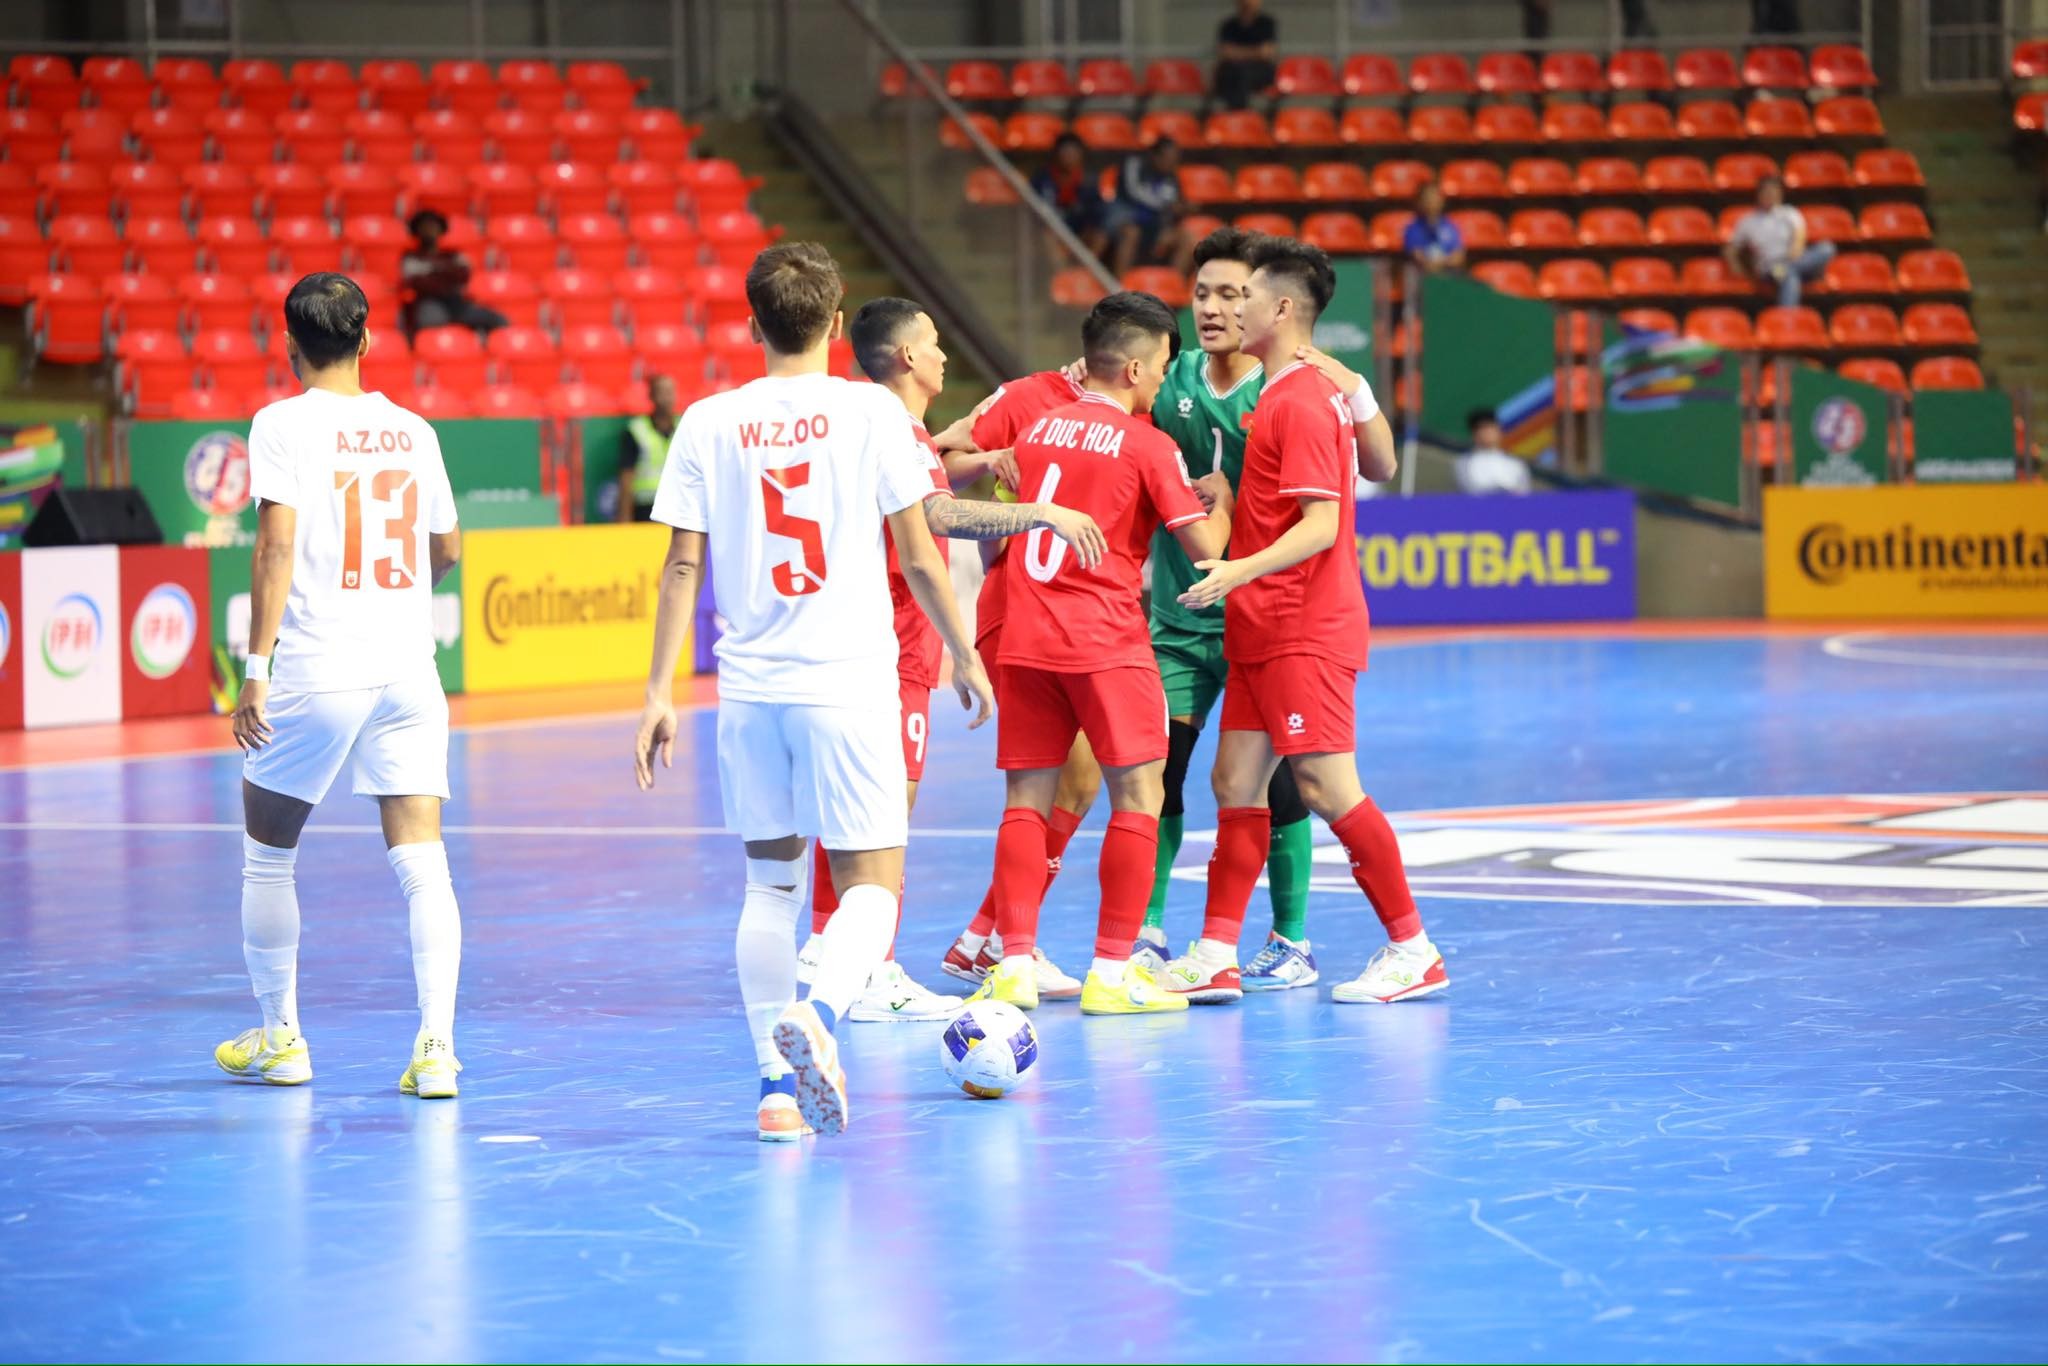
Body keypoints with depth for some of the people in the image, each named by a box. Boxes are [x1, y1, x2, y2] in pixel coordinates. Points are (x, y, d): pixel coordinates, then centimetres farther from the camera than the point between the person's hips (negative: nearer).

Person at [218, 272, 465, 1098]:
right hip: (408, 668, 3)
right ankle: (436, 1044, -15)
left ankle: (279, 1038, 22)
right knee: (421, 862, -1)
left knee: (268, 855, 15)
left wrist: (256, 671, -14)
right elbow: (446, 551, 19)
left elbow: (278, 544, -14)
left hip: (314, 668, -3)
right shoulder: (412, 430, 9)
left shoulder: (284, 425, -4)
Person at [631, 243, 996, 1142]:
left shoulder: (708, 423, 3)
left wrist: (659, 690, 7)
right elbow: (918, 559, -1)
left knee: (769, 882, 15)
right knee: (871, 882, 2)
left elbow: (682, 566, 2)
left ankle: (778, 1086, 12)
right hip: (849, 679, -3)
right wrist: (964, 655, 12)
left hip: (750, 688, 3)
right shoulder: (870, 411, -3)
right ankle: (817, 1015, -27)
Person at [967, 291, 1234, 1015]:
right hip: (1104, 639, -5)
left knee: (1027, 799, 8)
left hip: (1025, 637, 6)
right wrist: (1220, 499, 15)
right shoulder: (1147, 444, -6)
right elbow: (1206, 547, -7)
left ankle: (1015, 964, 2)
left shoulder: (1038, 429, 12)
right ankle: (1112, 972, -3)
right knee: (1137, 795, 1)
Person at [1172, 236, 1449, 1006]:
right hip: (1263, 628, 10)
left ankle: (1414, 952, -3)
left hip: (1304, 632, -10)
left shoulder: (1300, 403, -15)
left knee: (1327, 788, -9)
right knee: (1236, 782, 6)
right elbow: (1381, 467, 26)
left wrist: (1242, 568, -33)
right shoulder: (1322, 390, 14)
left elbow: (1320, 526, -22)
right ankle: (1215, 956, 6)